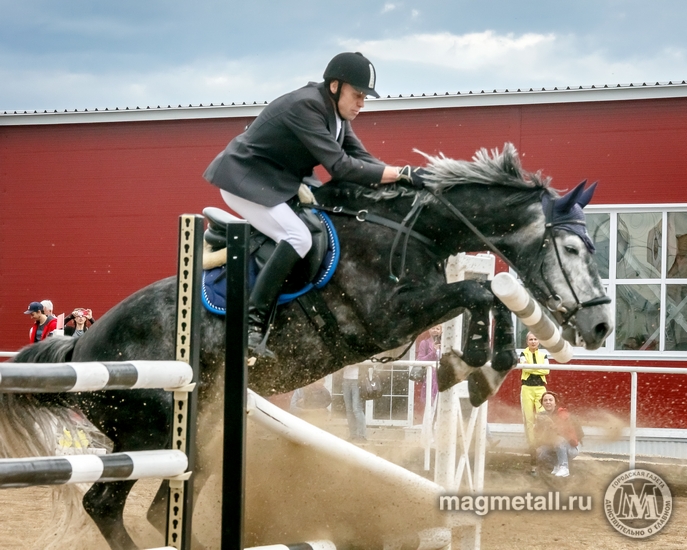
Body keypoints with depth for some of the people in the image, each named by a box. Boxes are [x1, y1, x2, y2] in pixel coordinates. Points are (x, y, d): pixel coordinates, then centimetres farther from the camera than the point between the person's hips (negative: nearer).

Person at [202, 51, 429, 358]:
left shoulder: (336, 113, 1)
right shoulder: (305, 106, -27)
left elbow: (361, 159, -2)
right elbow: (340, 166, -31)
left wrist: (406, 178, -18)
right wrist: (402, 174, -30)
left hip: (278, 182, 10)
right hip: (245, 180, -10)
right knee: (298, 238, -25)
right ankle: (252, 325, -24)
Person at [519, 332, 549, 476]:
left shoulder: (543, 355, 11)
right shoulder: (524, 353, 6)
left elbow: (546, 370, -5)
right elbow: (525, 367, -12)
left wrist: (531, 367, -12)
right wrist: (539, 368, -24)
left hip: (540, 388, 2)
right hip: (527, 388, -1)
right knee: (529, 419, -3)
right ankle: (531, 446, -2)